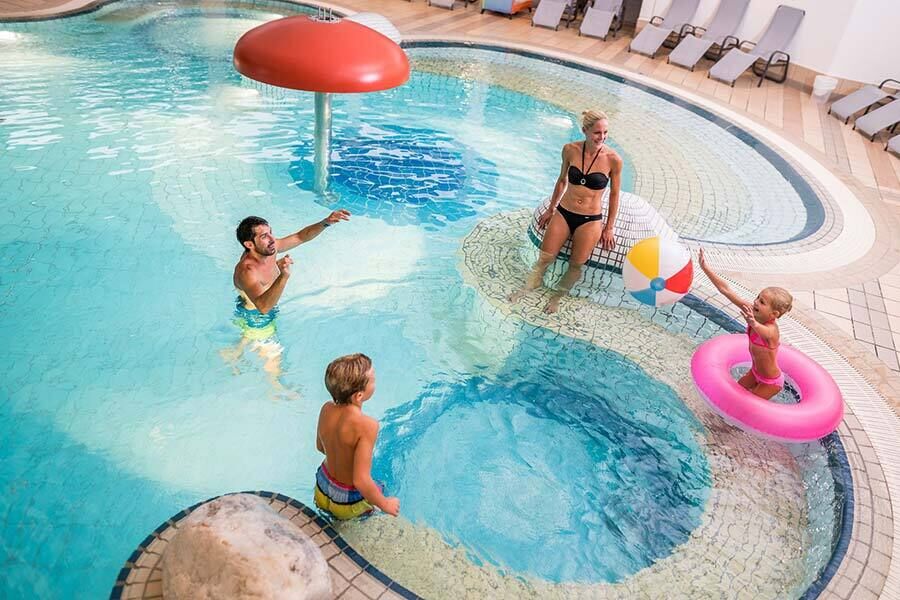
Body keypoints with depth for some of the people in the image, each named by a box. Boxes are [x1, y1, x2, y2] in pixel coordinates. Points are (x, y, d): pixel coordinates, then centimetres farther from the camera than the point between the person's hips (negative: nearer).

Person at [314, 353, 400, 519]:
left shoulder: (326, 409, -14)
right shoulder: (366, 425, -35)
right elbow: (361, 480, -34)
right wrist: (384, 504, -18)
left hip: (322, 493, 6)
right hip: (348, 503, -5)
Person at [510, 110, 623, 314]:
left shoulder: (613, 159, -11)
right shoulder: (570, 150, -5)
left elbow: (614, 195, 0)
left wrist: (609, 228, 1)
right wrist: (551, 209, 15)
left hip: (590, 220, -2)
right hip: (564, 213, 2)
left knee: (577, 265, -12)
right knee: (545, 258, -10)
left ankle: (557, 297, 10)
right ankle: (528, 287, 12)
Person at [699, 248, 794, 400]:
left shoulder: (771, 330, -37)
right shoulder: (752, 312, -20)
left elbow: (764, 332, -65)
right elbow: (726, 290, -21)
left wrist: (754, 324, -87)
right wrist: (705, 267, -26)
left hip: (771, 382, -7)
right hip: (755, 371, 7)